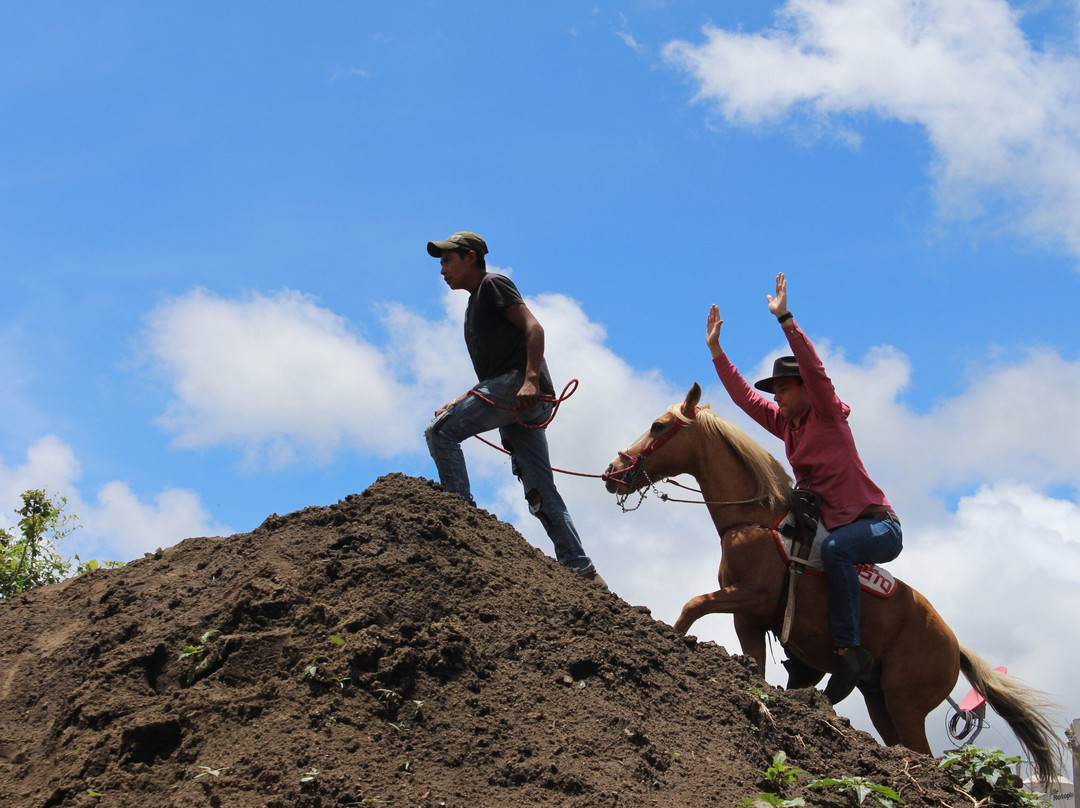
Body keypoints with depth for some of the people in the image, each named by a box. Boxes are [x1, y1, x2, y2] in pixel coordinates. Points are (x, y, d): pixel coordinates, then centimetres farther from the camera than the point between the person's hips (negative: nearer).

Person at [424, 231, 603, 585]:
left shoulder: (493, 285, 5)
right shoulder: (475, 304, 32)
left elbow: (533, 328, -10)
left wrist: (531, 379, -24)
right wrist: (461, 405, 24)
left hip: (519, 385, -9)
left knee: (440, 432, -14)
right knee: (540, 495, 1)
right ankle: (581, 569, -4)